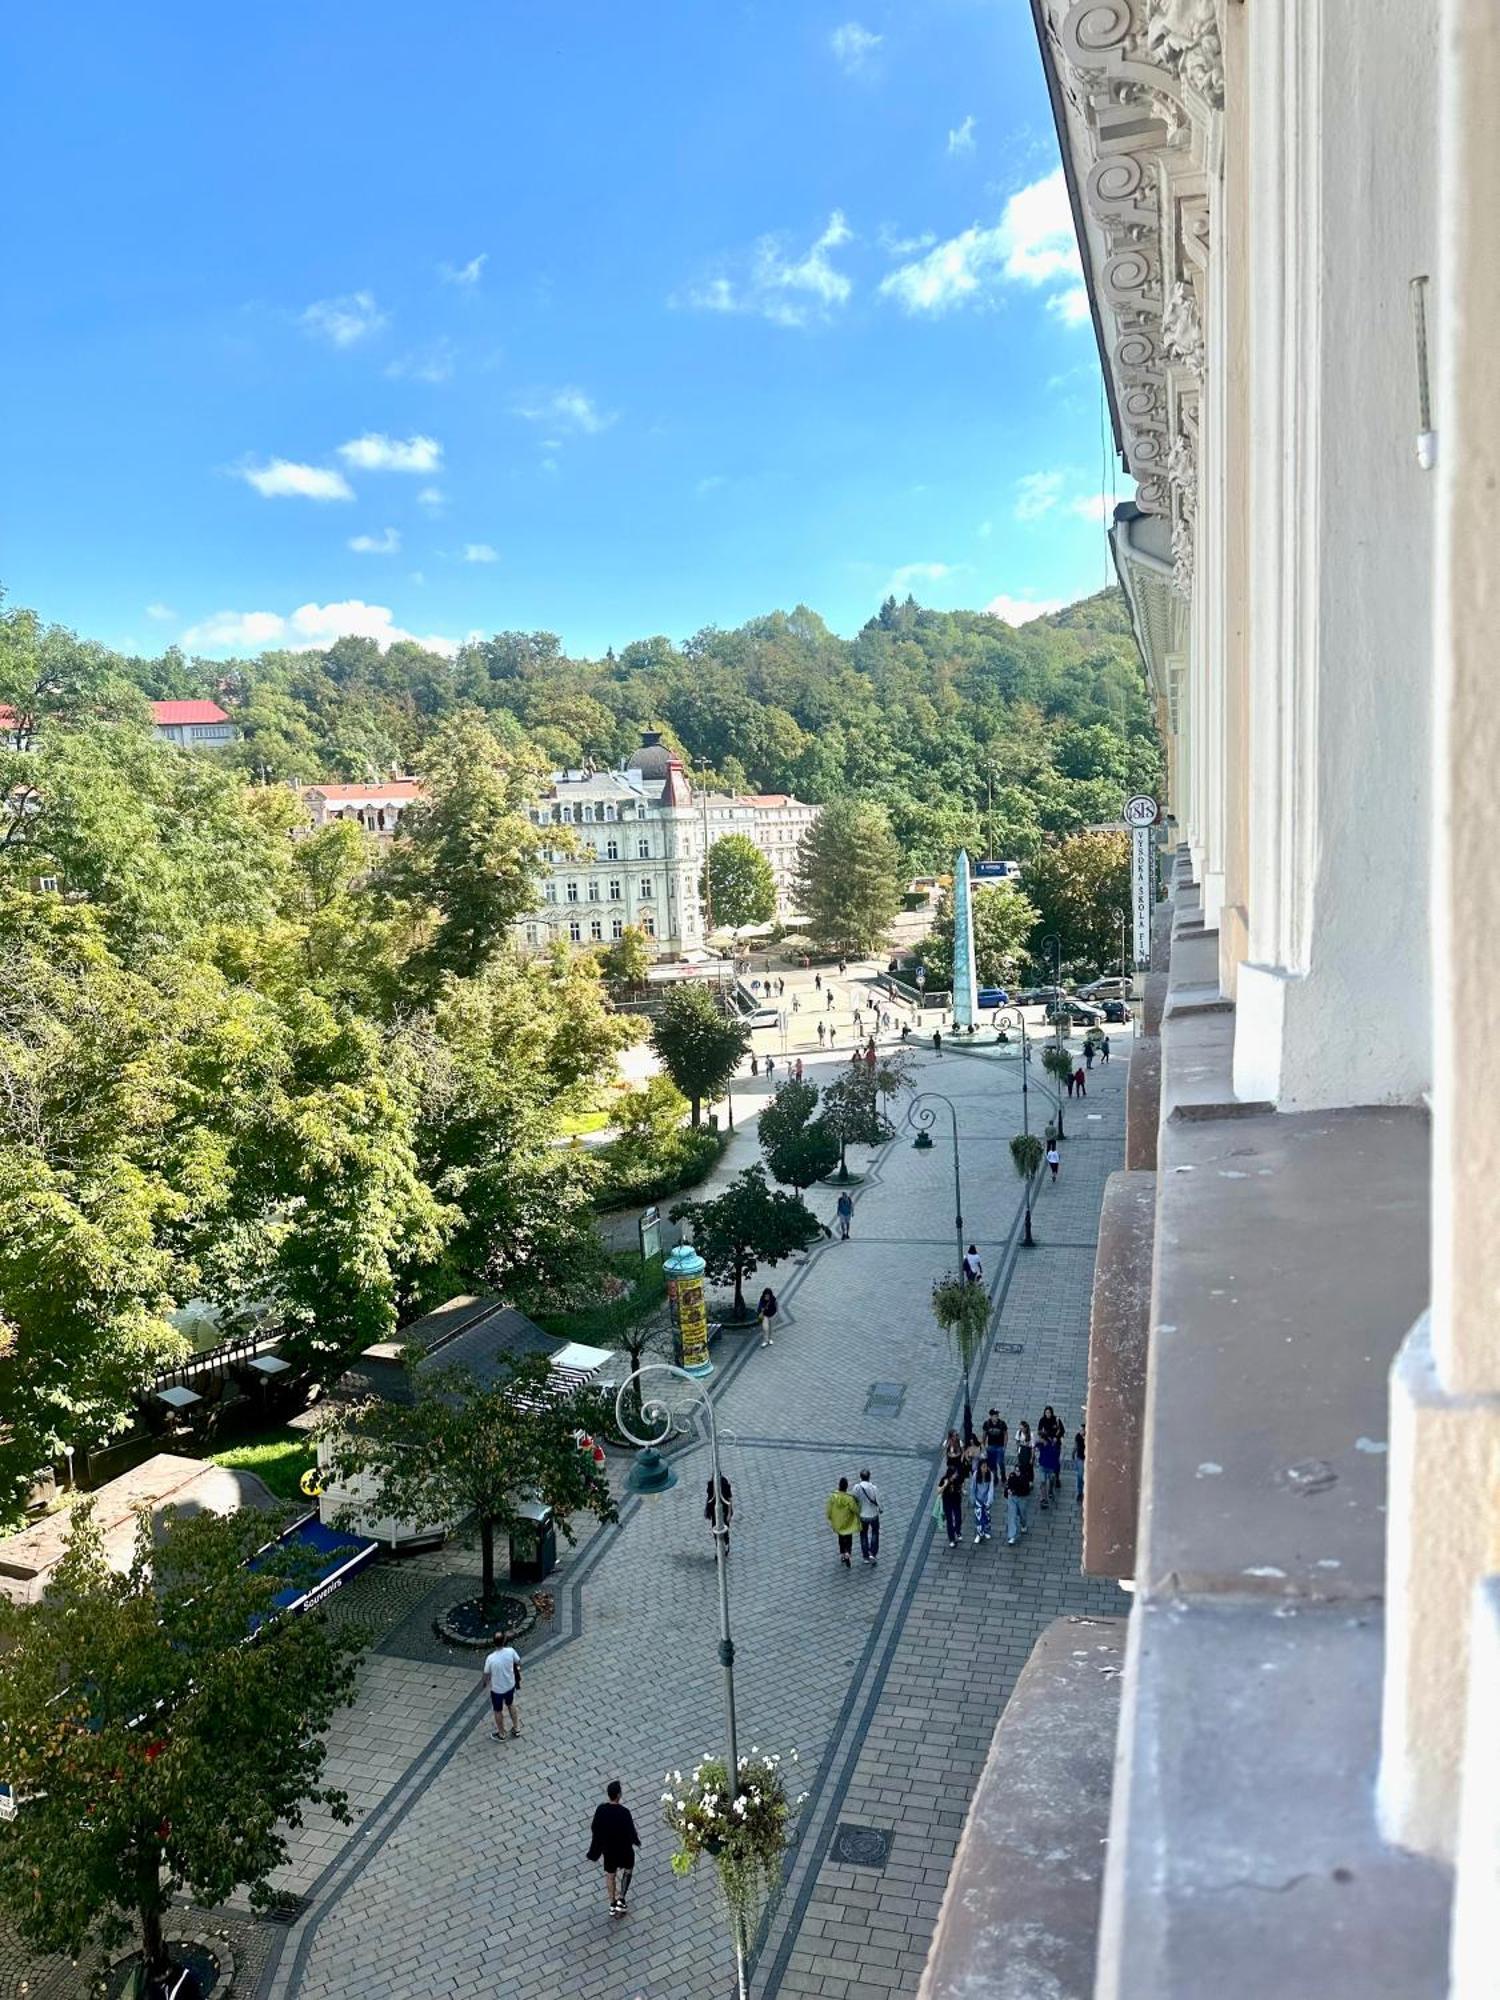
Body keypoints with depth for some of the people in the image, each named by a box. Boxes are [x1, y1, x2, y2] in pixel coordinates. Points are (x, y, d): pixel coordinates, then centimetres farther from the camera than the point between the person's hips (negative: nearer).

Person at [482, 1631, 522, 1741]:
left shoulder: (490, 1658, -31)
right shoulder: (510, 1651, -24)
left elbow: (486, 1675, -15)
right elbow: (518, 1662, -4)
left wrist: (484, 1682, 8)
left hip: (497, 1689, -3)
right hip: (510, 1685, 3)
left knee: (498, 1711, 21)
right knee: (511, 1705, 30)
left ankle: (501, 1734, 40)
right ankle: (516, 1728, 45)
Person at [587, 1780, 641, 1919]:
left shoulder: (600, 1810, -19)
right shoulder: (624, 1812, -31)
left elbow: (595, 1830, -7)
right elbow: (630, 1830, -19)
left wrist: (595, 1850, 10)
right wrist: (635, 1840, 4)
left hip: (608, 1848, 3)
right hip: (624, 1848, -3)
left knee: (610, 1874, 23)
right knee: (627, 1868, 25)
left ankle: (612, 1904, 36)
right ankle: (620, 1899, 17)